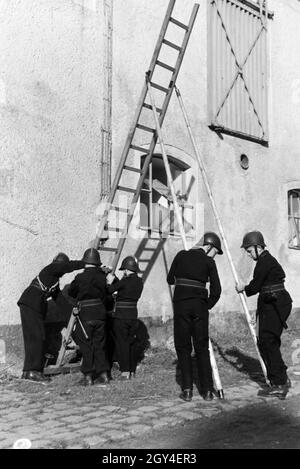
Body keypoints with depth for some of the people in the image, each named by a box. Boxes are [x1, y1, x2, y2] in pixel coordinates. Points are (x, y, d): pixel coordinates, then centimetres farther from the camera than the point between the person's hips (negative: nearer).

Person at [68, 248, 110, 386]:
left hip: (85, 314, -3)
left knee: (86, 346, 6)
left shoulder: (80, 278, -9)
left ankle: (88, 376, 7)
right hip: (100, 313, 4)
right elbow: (105, 294, 7)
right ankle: (103, 374, 13)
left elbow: (70, 292, 6)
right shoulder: (102, 277, 0)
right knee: (99, 345, 13)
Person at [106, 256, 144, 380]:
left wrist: (110, 281, 11)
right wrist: (115, 280, 17)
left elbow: (110, 290, -7)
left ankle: (125, 371, 0)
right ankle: (132, 371, 18)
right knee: (131, 343, 13)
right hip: (133, 315, 7)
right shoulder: (139, 282, 5)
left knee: (122, 343, 1)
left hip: (121, 315, -6)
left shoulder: (125, 281, -16)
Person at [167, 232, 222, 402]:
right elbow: (216, 290, -2)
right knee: (202, 347, 9)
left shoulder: (181, 256, 8)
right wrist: (207, 306, 11)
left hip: (181, 303, 1)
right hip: (200, 304, 0)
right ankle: (208, 390, 9)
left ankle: (187, 389, 4)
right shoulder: (209, 262, 3)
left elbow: (170, 280, 16)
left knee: (183, 347, 8)